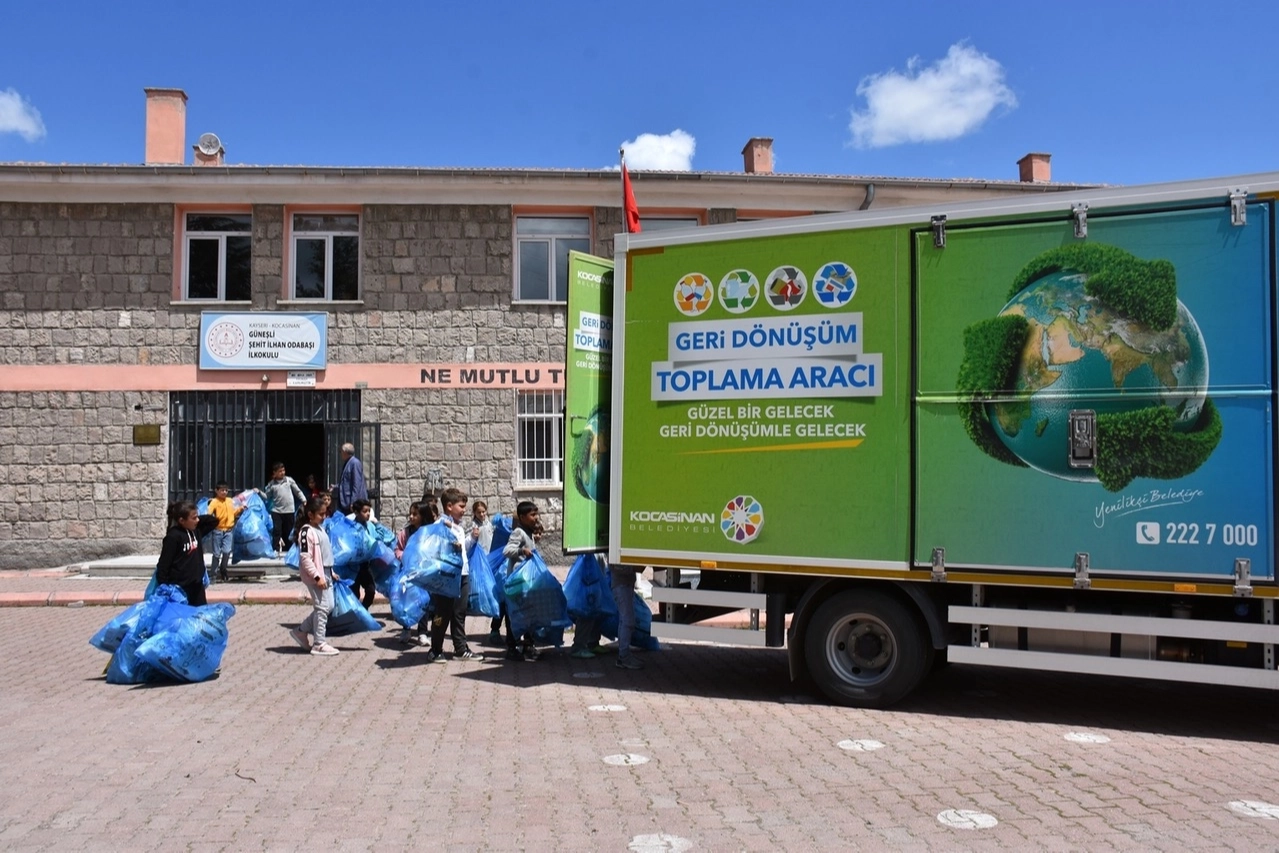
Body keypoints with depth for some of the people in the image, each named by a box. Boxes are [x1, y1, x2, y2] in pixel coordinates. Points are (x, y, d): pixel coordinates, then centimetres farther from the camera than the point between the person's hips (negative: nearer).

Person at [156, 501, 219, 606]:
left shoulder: (196, 531, 4)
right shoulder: (173, 537, -18)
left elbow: (214, 521, 16)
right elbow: (163, 565, -17)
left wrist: (199, 519, 0)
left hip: (197, 584, 8)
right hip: (179, 587, -8)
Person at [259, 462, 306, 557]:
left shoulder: (289, 480, 3)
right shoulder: (271, 484, 2)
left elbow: (298, 491, 8)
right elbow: (267, 497, 5)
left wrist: (304, 500, 0)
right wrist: (259, 492, -8)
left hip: (289, 510, 1)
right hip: (276, 510, -1)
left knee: (288, 531, 7)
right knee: (277, 530, -11)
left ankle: (286, 549, 18)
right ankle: (276, 549, -8)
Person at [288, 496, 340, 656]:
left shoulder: (320, 529, 13)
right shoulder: (307, 531, -15)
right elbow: (305, 558, -20)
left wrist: (331, 572, 19)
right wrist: (317, 577, -22)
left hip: (325, 574, 9)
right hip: (315, 576, -9)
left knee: (328, 606, 12)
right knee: (322, 607, -5)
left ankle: (301, 631, 24)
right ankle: (319, 644, 4)